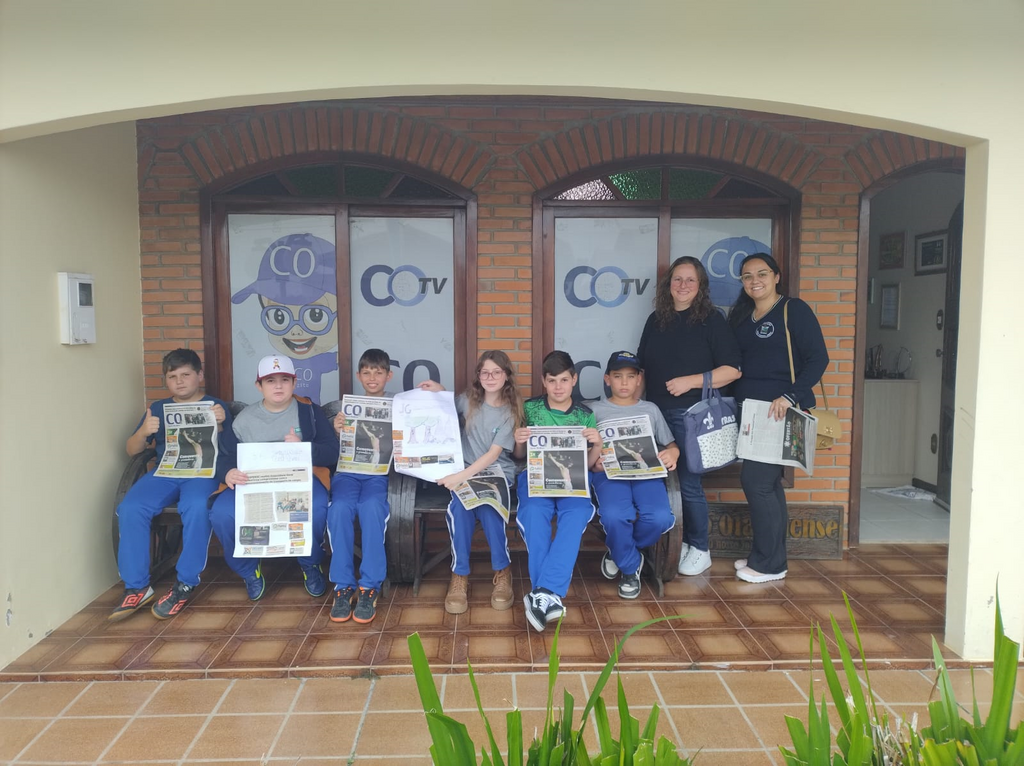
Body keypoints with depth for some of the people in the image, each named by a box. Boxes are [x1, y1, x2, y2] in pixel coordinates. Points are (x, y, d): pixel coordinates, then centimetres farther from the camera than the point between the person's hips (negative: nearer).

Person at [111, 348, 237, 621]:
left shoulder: (216, 407, 12)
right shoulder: (158, 408, 21)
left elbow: (229, 450, 1)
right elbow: (131, 450, 17)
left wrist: (220, 425, -18)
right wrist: (144, 431, -5)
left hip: (203, 471, -3)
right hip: (164, 471, 3)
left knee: (196, 507, -37)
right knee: (129, 508, -27)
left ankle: (186, 584, -21)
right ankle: (136, 587, -16)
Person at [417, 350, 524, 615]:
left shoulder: (510, 411, -4)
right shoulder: (468, 400, 4)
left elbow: (493, 454, -15)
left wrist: (461, 476, -28)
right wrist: (439, 392, 4)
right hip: (466, 470, 2)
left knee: (488, 506, -34)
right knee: (459, 506, -32)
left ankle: (502, 571, -14)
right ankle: (460, 574, -21)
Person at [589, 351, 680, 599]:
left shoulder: (651, 410, 21)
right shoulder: (595, 409, 14)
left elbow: (671, 444, 19)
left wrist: (673, 454, -5)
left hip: (646, 472, 2)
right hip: (609, 473, -2)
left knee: (660, 518, -28)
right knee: (614, 516, -34)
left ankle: (619, 552, 3)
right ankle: (630, 566, -2)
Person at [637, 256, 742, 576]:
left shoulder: (712, 320, -4)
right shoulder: (656, 320, 12)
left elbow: (733, 369, -9)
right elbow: (642, 365, 18)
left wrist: (691, 381, -17)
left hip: (691, 415, -5)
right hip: (656, 413, 5)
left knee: (689, 483, 0)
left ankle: (699, 550, 16)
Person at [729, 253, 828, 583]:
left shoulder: (794, 309, -6)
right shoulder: (741, 317, 15)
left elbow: (818, 358, -12)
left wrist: (789, 398, -22)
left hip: (781, 412, -7)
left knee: (755, 481, -10)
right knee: (768, 483, 12)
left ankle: (768, 563, 2)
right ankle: (770, 557, 22)